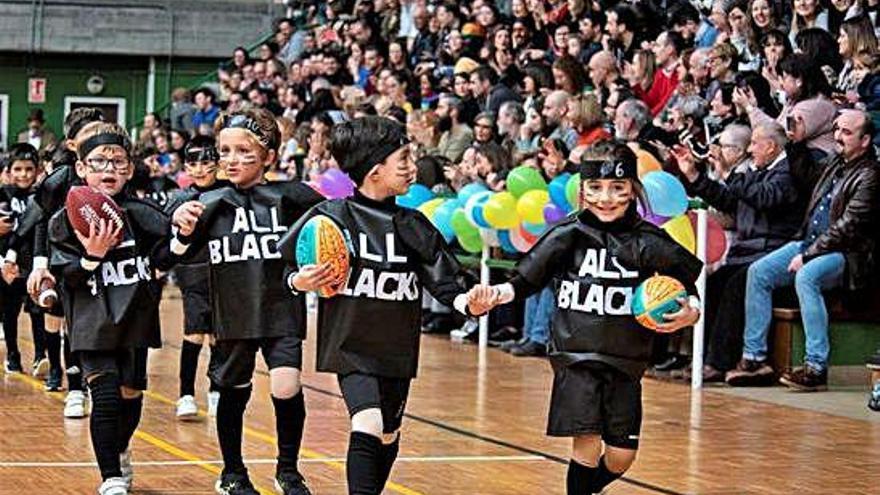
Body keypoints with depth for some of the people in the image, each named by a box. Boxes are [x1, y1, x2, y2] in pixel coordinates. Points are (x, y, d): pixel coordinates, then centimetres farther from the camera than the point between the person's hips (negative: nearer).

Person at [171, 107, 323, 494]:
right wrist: (183, 228, -16)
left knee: (287, 390, -14)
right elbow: (181, 256, 4)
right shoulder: (210, 205, 2)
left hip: (281, 313, -2)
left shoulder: (290, 197, -4)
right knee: (233, 393, 13)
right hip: (232, 315, 2)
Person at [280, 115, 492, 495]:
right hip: (351, 346, -5)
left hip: (397, 350, 5)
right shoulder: (332, 217, -9)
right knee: (367, 427, -23)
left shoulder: (413, 226, 2)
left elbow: (441, 278, 0)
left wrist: (465, 302, -19)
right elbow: (290, 269, 0)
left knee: (388, 438, 15)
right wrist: (299, 282, -22)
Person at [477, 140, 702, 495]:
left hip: (626, 362, 2)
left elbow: (687, 284, 6)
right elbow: (527, 280, 2)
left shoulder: (648, 242, -4)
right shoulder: (567, 236, -5)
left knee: (621, 456, 7)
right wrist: (500, 293, -16)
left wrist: (690, 313, -13)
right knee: (587, 444, -10)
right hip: (577, 359, -2)